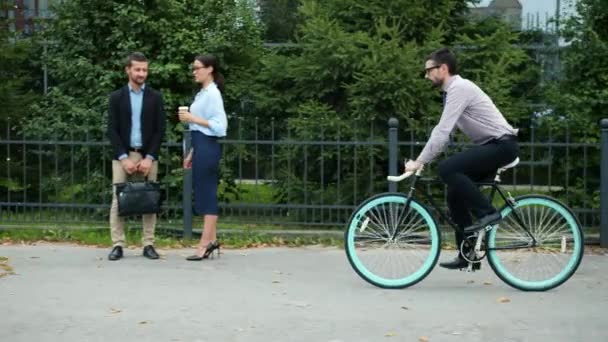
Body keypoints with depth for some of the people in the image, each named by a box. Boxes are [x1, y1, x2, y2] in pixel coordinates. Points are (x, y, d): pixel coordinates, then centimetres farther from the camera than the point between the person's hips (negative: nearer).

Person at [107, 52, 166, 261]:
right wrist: (123, 158, -11)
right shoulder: (116, 97, 5)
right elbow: (112, 131, 0)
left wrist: (149, 157, -9)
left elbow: (160, 130, 1)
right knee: (118, 200, -4)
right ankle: (118, 245, 0)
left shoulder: (155, 97, 5)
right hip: (122, 156, 0)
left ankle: (148, 245, 5)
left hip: (148, 156, 0)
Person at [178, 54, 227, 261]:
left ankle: (205, 243, -5)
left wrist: (193, 119, -19)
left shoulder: (212, 93, -12)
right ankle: (211, 240, 13)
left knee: (207, 194, -7)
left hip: (208, 148, -10)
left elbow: (219, 125, -21)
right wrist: (192, 153, 19)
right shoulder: (202, 94, 16)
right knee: (204, 194, 10)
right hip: (201, 147, 10)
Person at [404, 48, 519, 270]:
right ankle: (467, 254, 13)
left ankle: (487, 213, -14)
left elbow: (442, 132, -23)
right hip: (491, 146, 10)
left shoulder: (459, 88, -16)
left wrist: (419, 162, -20)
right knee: (455, 193, 6)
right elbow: (442, 131, 17)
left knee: (447, 169, -25)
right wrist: (421, 161, 10)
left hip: (502, 145, -10)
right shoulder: (452, 90, 15)